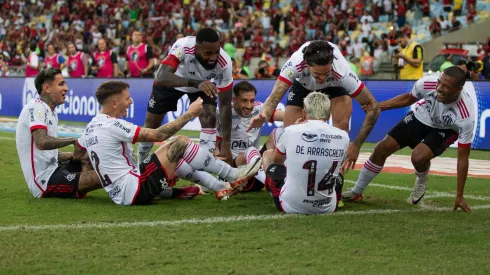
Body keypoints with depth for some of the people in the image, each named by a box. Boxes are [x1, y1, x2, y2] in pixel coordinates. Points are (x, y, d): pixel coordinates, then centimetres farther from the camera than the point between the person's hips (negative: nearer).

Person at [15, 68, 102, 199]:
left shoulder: (52, 113, 19)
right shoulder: (36, 107, -11)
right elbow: (42, 143, -27)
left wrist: (73, 155, 2)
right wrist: (74, 140, -19)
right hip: (44, 180, -10)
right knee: (99, 177, -25)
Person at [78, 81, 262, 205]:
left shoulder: (91, 127, 10)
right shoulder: (112, 125, -17)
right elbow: (158, 135, -17)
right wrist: (190, 113, -9)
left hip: (120, 195, 10)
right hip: (134, 190, -10)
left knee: (172, 146, 18)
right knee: (181, 142, -9)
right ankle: (233, 177, 1)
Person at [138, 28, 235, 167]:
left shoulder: (224, 63, -36)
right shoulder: (183, 47, -43)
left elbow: (225, 104, -29)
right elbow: (160, 78, -55)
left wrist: (226, 144, -32)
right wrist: (195, 82, -69)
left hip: (203, 84, 1)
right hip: (172, 82, -1)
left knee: (209, 118, -21)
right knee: (151, 124, 6)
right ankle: (140, 165, 32)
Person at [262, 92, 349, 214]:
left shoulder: (290, 131, -10)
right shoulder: (343, 137, -5)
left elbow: (277, 160, 14)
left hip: (290, 207, -2)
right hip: (328, 208, 2)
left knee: (268, 154, 23)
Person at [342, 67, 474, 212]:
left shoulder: (466, 116, -38)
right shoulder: (427, 83, -31)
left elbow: (463, 156, -27)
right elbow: (409, 98, -4)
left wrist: (459, 196, -23)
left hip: (443, 131, -3)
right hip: (420, 117, 3)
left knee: (419, 156, -30)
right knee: (382, 148, -3)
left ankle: (422, 182, 7)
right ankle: (356, 192, 18)